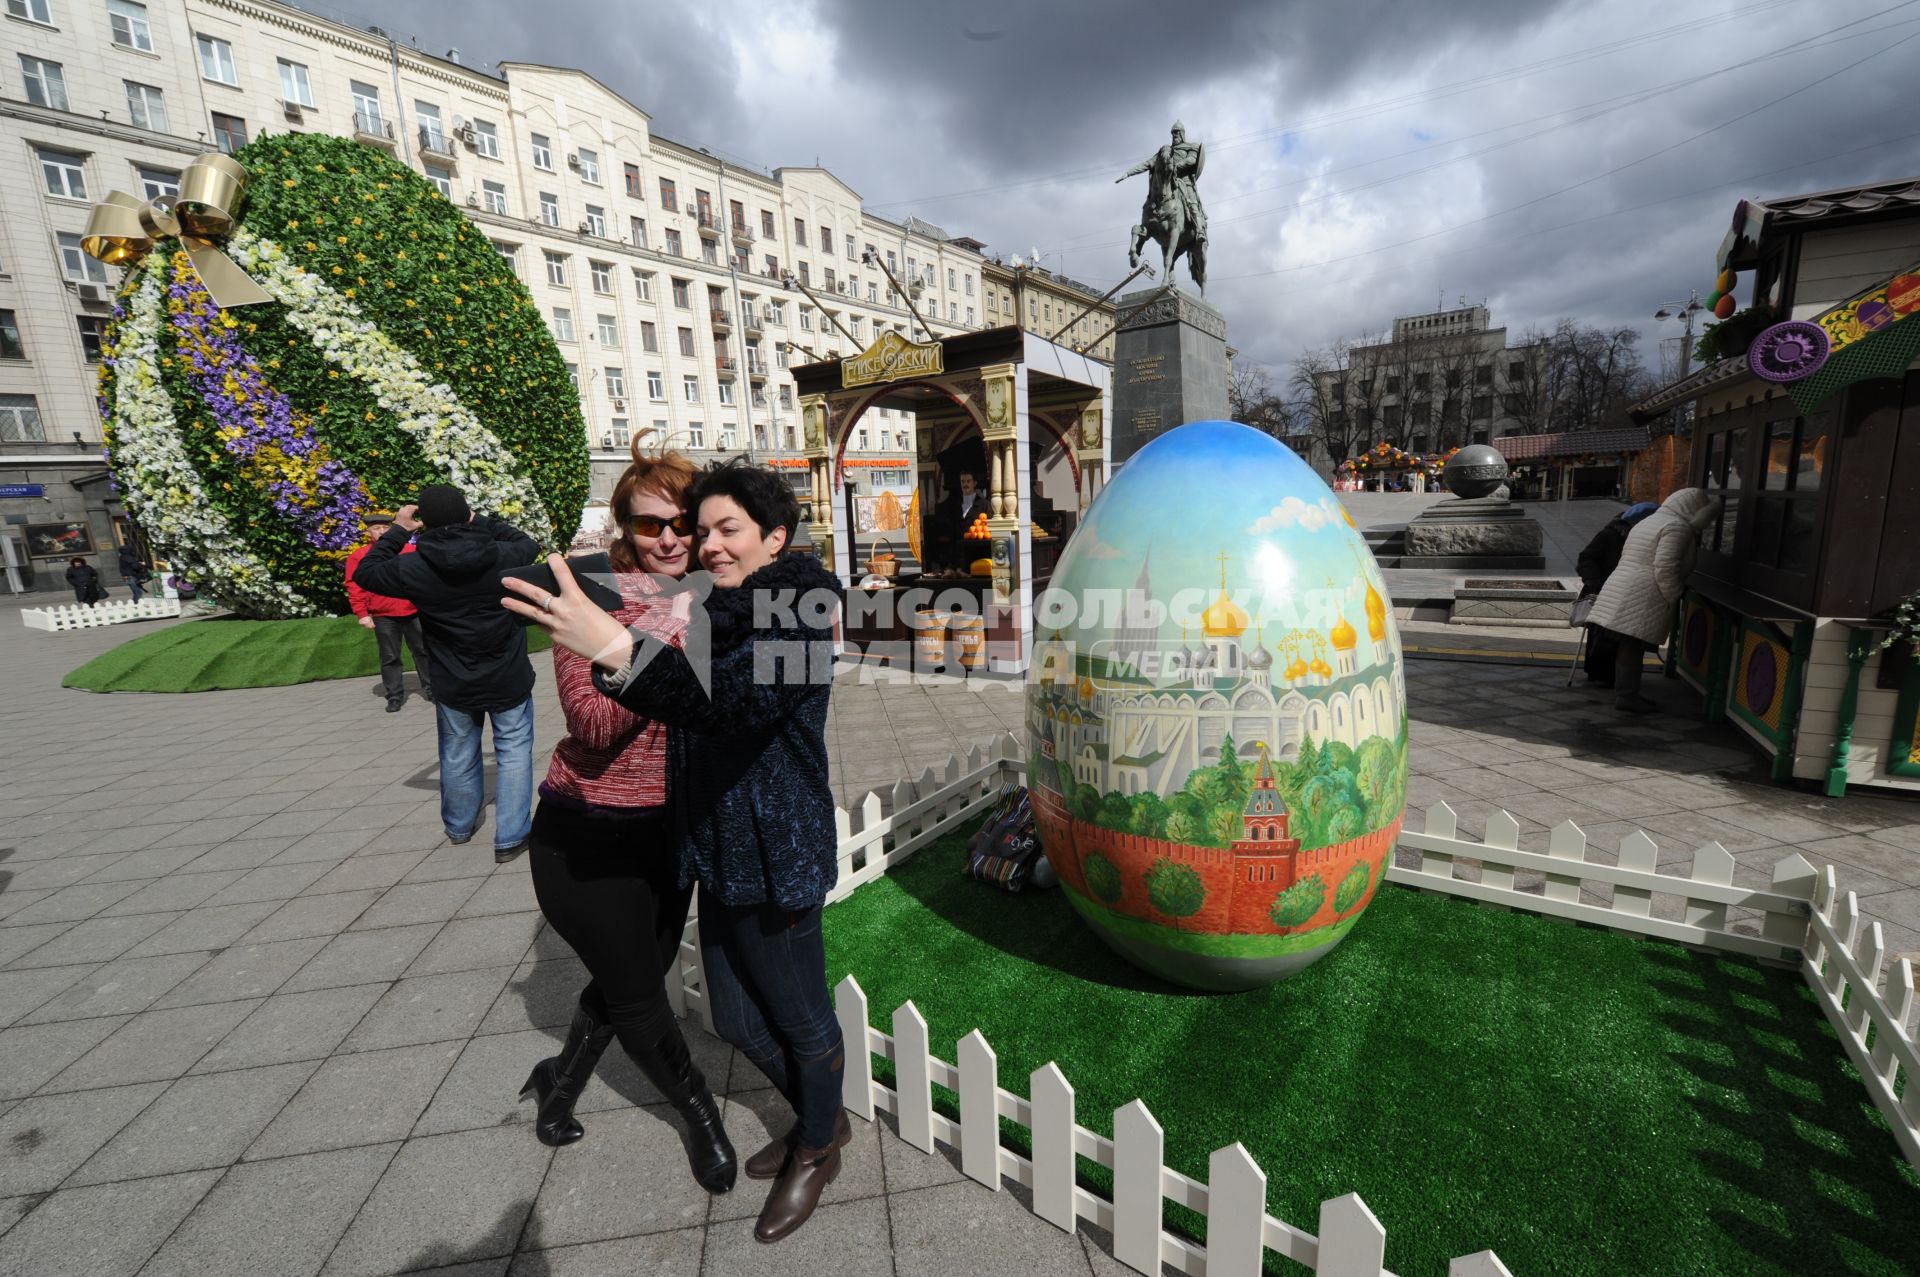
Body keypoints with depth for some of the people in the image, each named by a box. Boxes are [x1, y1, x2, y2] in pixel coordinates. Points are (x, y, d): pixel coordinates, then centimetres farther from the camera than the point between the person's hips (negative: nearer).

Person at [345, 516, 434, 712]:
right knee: (389, 658, 6)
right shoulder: (359, 556, 3)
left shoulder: (410, 550, 7)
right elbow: (355, 589, -1)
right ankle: (395, 696, 14)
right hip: (383, 617, -1)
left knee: (423, 651, 8)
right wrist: (362, 614, -7)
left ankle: (431, 689, 20)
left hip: (414, 612, 1)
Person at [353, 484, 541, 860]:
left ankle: (459, 826, 42)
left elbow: (365, 573, 5)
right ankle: (511, 837, 11)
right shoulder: (501, 557, -14)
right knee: (513, 752, 9)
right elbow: (529, 544, 8)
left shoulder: (414, 568, -13)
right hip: (509, 681, -2)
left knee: (458, 756, 20)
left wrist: (398, 530, 7)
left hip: (453, 687, 2)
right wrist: (480, 523, 9)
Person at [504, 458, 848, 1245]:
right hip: (718, 852, 9)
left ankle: (817, 1150, 41)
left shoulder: (795, 618, -17)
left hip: (776, 854, -9)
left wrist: (615, 648, -44)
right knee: (738, 1020, 22)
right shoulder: (724, 614, 10)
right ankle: (818, 1120, 47)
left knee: (801, 1021, 13)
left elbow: (735, 703, -35)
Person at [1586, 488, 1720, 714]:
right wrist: (1673, 598, -8)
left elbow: (1628, 559, 24)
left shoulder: (1648, 522, 23)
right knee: (1633, 647, -8)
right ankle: (1626, 695, -6)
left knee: (1629, 648, 11)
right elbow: (1665, 567, -17)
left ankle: (1625, 692, 16)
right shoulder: (1677, 527, -7)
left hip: (1620, 589, 9)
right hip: (1643, 597, -9)